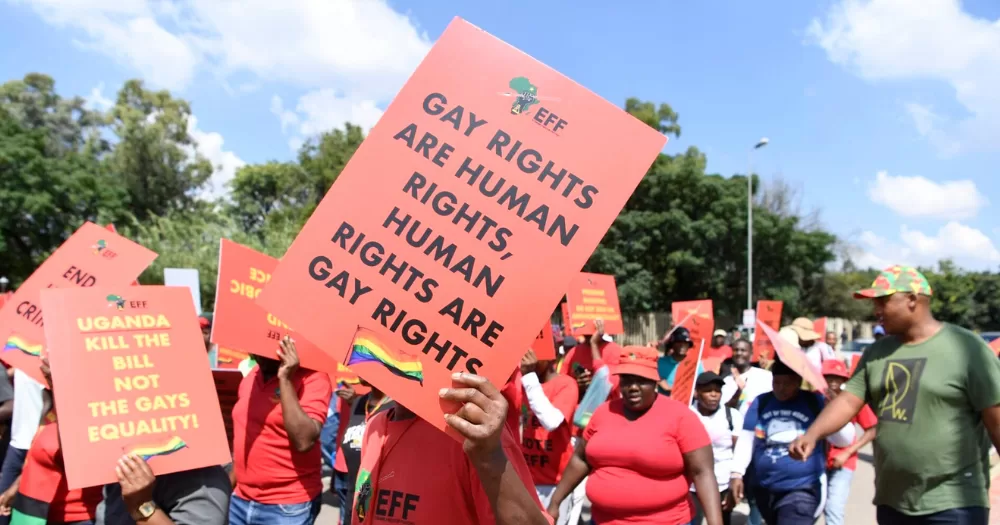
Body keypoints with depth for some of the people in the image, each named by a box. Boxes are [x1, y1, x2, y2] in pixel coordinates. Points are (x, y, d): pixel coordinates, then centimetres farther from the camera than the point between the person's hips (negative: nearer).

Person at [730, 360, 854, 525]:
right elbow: (746, 440, 5)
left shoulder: (815, 402, -6)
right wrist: (737, 473, -4)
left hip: (802, 491, -4)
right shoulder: (760, 402, 2)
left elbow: (844, 440, -8)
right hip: (764, 490, 4)